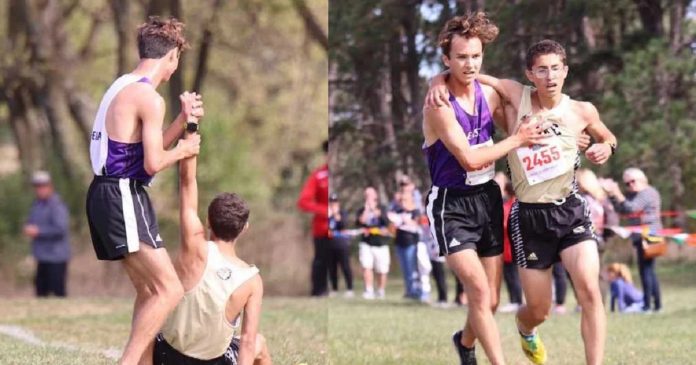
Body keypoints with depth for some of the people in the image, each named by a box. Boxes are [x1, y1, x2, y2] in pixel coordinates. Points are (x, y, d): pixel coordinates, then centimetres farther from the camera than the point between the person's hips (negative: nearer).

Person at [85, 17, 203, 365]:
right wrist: (184, 149, 1)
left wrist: (183, 121, 13)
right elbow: (153, 163, -17)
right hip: (123, 197, -10)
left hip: (107, 193, 10)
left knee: (148, 290, 18)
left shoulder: (122, 87, 15)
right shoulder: (149, 98, -14)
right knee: (170, 289, -10)